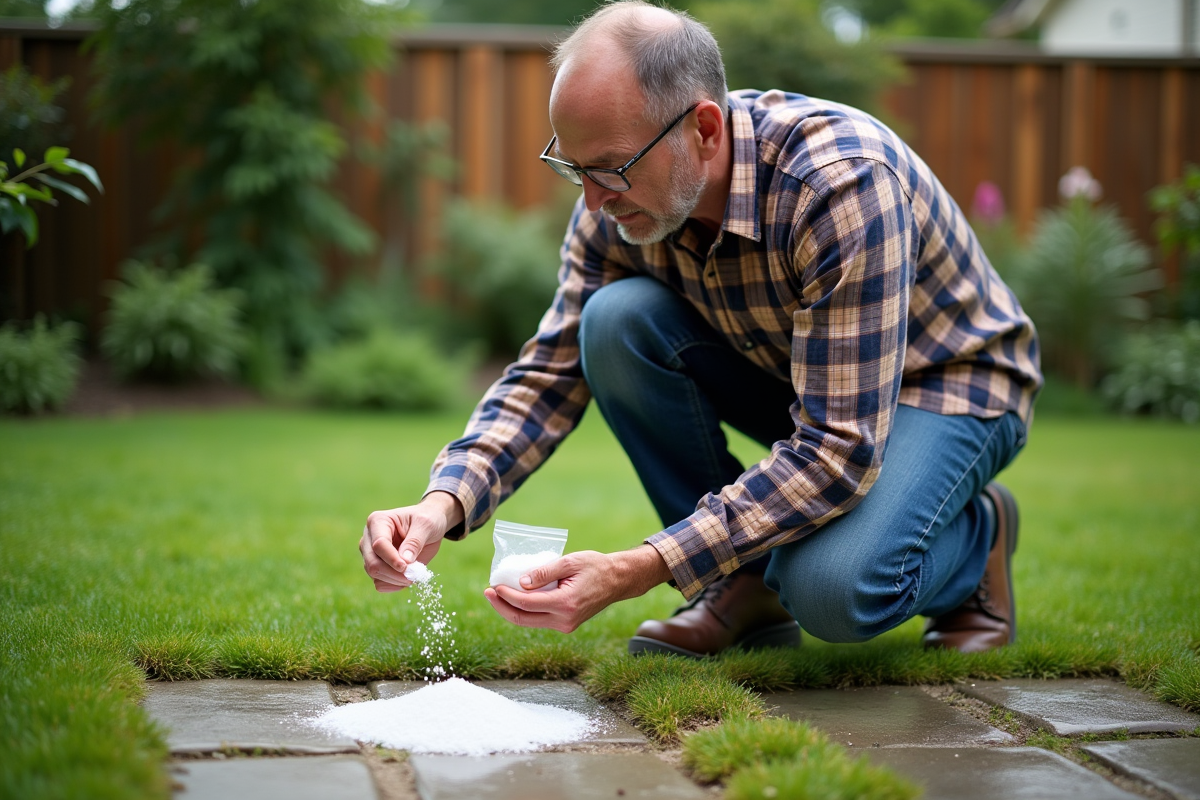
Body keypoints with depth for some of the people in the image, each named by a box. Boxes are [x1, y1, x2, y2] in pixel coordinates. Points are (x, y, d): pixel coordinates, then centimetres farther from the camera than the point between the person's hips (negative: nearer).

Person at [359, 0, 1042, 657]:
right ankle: (746, 585, -7)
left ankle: (977, 532, 1)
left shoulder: (842, 185, -36)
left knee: (833, 591, -35)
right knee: (618, 319, -23)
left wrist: (634, 574, -43)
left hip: (946, 380, -6)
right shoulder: (621, 198, -16)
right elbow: (549, 373, -9)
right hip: (786, 374, 6)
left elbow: (839, 449, -38)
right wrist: (443, 504, -29)